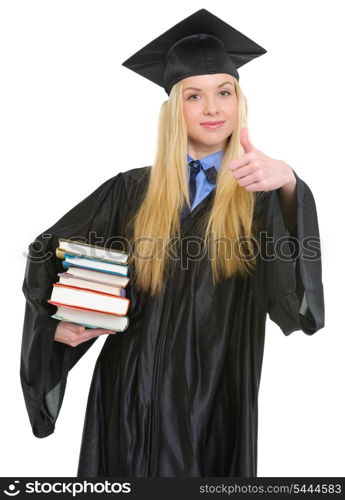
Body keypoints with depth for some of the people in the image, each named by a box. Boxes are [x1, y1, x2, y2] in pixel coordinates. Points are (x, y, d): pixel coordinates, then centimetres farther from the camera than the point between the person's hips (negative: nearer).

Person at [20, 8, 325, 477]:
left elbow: (297, 262, -25)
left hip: (214, 400, -1)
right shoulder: (131, 191, -1)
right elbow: (49, 251, 6)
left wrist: (288, 183, -42)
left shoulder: (261, 195, -4)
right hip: (131, 392, 1)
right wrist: (58, 321, -10)